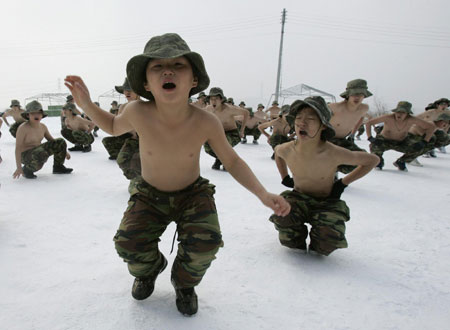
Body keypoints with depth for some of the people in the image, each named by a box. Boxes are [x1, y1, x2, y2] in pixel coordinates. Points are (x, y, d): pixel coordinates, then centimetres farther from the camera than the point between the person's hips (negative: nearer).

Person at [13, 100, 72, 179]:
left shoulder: (43, 127, 1)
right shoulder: (23, 128, -20)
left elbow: (52, 140, 16)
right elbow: (18, 148, -22)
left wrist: (64, 151, 13)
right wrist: (19, 168, -28)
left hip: (38, 150, 7)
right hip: (25, 155, -7)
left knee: (61, 142, -3)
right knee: (42, 154, -40)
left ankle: (58, 167, 9)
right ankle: (26, 170, -11)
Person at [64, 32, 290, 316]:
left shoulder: (206, 123, -26)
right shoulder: (138, 113, -25)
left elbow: (231, 160, -11)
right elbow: (114, 126, 0)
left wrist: (263, 194, -23)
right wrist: (87, 104, -18)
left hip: (193, 194, -1)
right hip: (149, 195, 1)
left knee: (205, 242, -25)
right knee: (128, 243, -19)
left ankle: (185, 282, 13)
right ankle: (150, 268, 22)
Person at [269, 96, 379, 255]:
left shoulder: (334, 153, -27)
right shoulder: (287, 150, -16)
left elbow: (372, 160, -11)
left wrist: (343, 183, -9)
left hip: (327, 203, -1)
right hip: (298, 198, 2)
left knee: (330, 238, -28)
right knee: (282, 216, -32)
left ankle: (317, 247, 14)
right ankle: (296, 244, 7)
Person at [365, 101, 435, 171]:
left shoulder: (411, 120, -25)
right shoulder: (388, 118, -29)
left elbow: (431, 127, -15)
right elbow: (368, 123, -24)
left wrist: (424, 142, -25)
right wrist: (370, 138, -34)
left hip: (402, 142, 3)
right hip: (385, 141, -2)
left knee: (419, 147, -22)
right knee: (374, 146, -34)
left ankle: (400, 162, 6)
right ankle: (379, 160, 2)